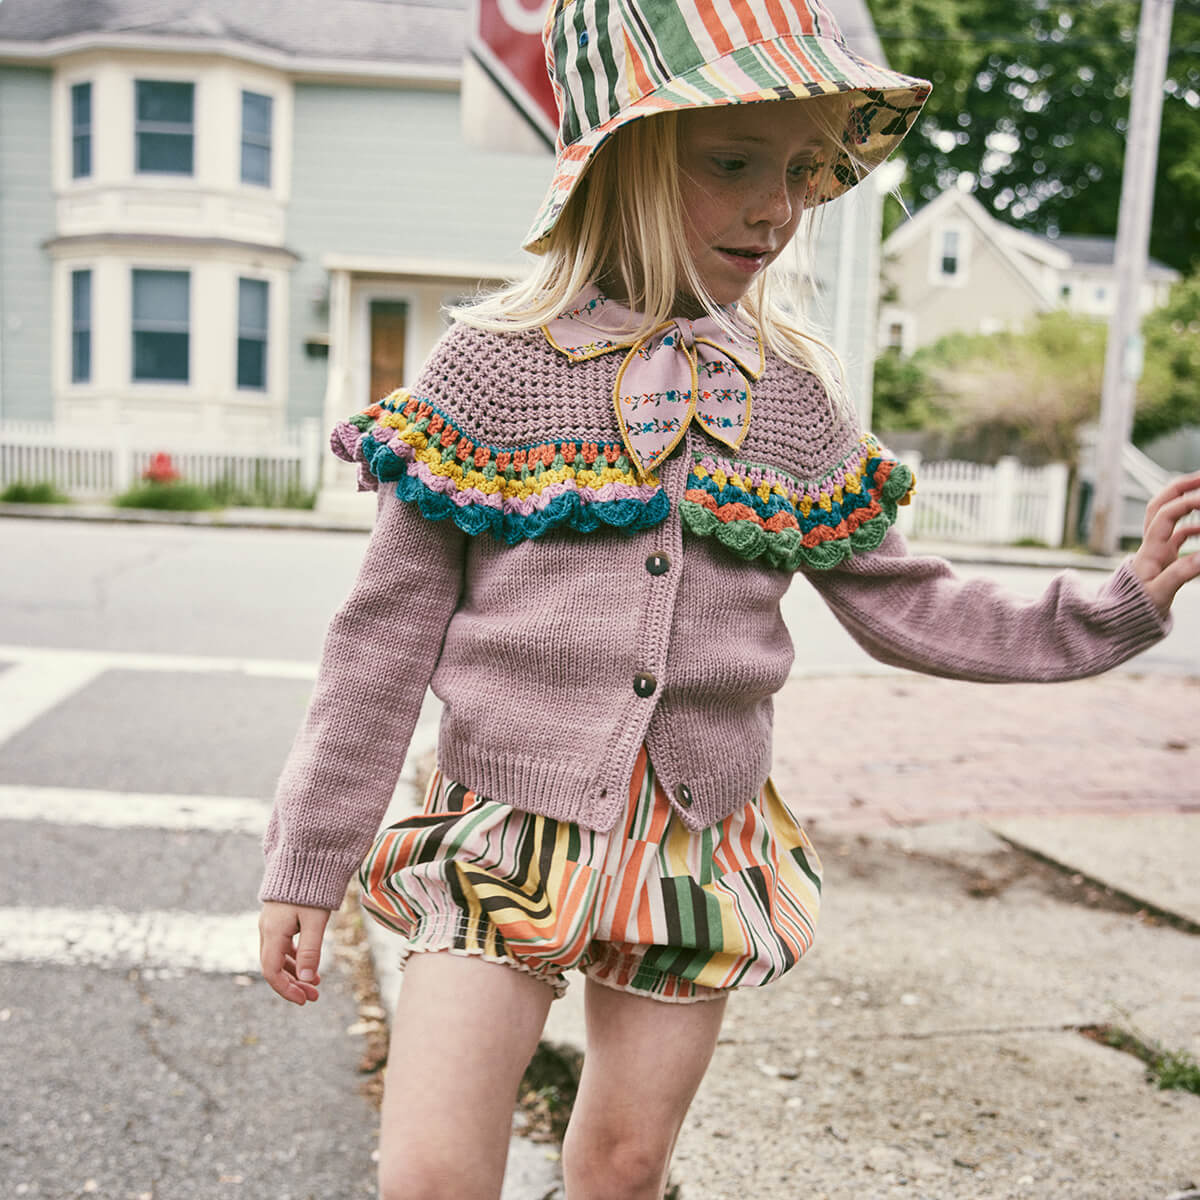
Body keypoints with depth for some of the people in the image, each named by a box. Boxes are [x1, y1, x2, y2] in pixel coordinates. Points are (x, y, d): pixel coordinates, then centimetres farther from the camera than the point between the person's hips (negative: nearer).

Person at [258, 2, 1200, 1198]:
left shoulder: (789, 394, 2)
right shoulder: (493, 363, -7)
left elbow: (899, 604, 9)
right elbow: (385, 639, -5)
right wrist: (307, 862, -2)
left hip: (696, 856, 3)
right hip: (507, 832, -2)